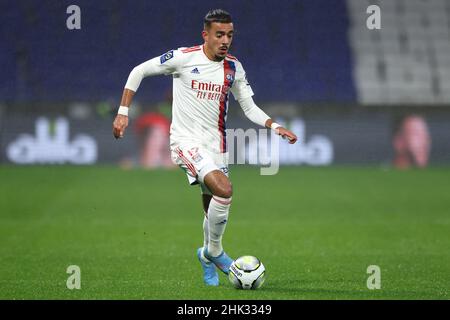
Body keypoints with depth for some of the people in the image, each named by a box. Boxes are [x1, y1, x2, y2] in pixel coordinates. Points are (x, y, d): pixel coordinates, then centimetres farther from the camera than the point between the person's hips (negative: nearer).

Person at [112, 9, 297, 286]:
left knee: (213, 208, 10)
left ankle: (208, 262, 35)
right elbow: (139, 72, -1)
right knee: (224, 190, -26)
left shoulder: (234, 68, 4)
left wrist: (274, 126, -9)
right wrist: (123, 113, -6)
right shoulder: (183, 58, -10)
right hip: (186, 141, -5)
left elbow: (250, 108, 9)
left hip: (216, 144, 5)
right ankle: (214, 252, -6)